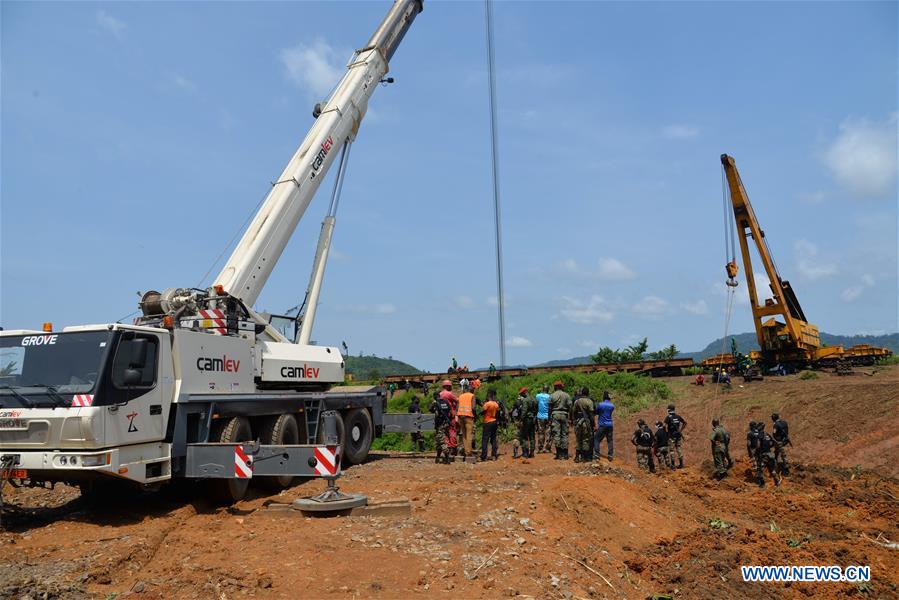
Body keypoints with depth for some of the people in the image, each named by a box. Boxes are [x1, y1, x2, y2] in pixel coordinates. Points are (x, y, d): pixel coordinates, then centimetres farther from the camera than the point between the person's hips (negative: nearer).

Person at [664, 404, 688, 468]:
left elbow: (665, 426, -23)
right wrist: (681, 430, 17)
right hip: (678, 435, 5)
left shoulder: (668, 418, -13)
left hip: (671, 436, -5)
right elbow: (685, 423, 14)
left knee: (672, 450, 2)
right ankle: (681, 464, 15)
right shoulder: (678, 416, 4)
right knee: (679, 449, 13)